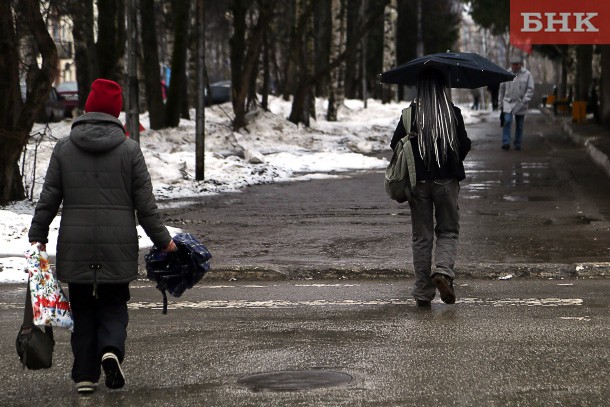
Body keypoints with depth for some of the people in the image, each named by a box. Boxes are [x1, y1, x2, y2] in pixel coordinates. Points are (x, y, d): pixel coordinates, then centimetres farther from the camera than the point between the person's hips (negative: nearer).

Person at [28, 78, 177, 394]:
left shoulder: (63, 148, 1)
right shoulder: (129, 149, -2)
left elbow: (48, 198, 2)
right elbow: (145, 203, -1)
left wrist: (37, 235, 13)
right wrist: (162, 240, 8)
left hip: (75, 247, 1)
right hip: (118, 247, -1)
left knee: (83, 311, 11)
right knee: (114, 307, 11)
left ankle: (85, 375, 8)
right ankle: (111, 349, -16)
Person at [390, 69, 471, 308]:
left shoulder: (411, 114, -5)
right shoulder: (453, 113, -5)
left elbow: (395, 144, -3)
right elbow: (464, 146, -2)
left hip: (418, 181, 0)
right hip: (447, 181, 0)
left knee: (421, 237, 9)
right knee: (448, 232, 13)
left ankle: (423, 293, 9)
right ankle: (443, 270, -15)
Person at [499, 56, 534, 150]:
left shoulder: (527, 74, -2)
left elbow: (530, 89, -2)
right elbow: (502, 89, 12)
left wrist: (525, 101, -14)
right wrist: (501, 103, 12)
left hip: (520, 104, 0)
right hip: (508, 102, 0)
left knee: (519, 125, 7)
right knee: (507, 121, -16)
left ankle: (518, 144, 17)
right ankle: (506, 143, -18)